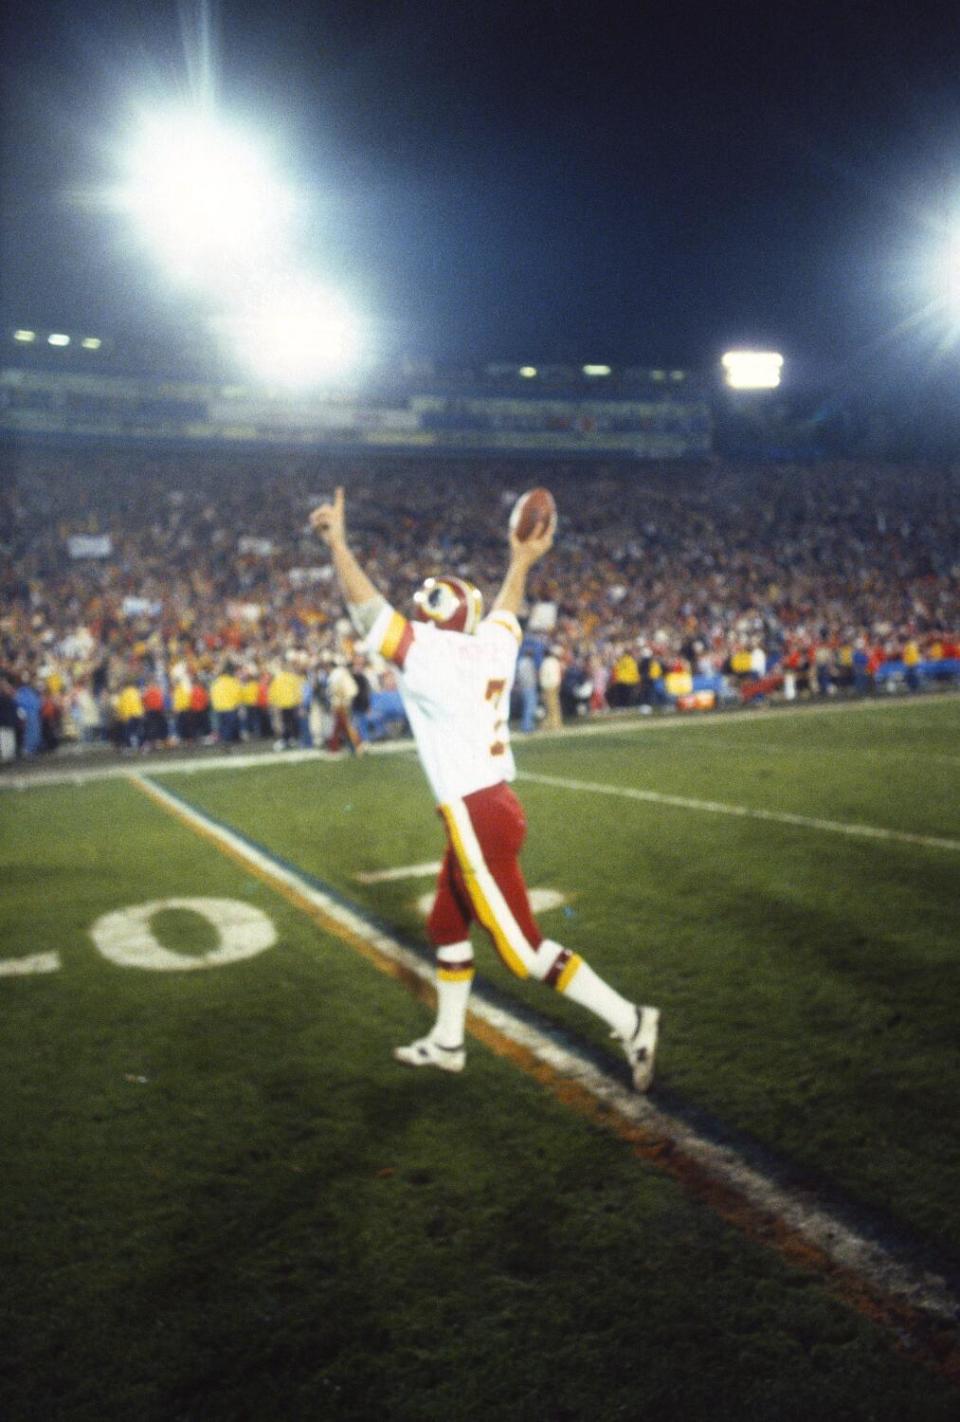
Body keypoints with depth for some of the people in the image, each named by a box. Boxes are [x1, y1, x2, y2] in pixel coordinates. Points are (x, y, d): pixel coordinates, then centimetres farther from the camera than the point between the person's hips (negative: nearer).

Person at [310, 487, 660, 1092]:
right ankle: (447, 1042, 36)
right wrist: (522, 560, 40)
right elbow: (506, 610, 26)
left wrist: (339, 543, -7)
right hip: (495, 809, 9)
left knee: (524, 949, -1)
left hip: (476, 818, -9)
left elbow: (370, 610, -13)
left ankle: (630, 1021, 5)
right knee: (448, 928, 22)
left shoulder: (430, 657, -15)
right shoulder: (491, 648, 6)